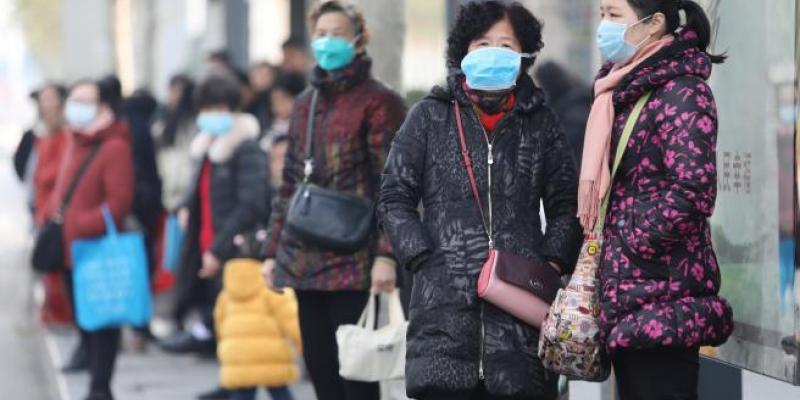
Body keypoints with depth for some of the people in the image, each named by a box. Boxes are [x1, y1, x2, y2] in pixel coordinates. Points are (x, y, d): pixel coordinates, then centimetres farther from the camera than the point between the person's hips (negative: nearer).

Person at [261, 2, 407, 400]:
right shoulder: (305, 103, 17)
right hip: (306, 259, 7)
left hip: (353, 261, -7)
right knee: (319, 367, 8)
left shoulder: (377, 102, -3)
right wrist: (274, 250, 15)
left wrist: (386, 254, -18)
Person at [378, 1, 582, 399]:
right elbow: (394, 200, 8)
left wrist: (551, 264, 0)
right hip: (444, 304, -1)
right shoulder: (429, 117, 9)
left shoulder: (540, 123, 13)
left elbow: (566, 208, 16)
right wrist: (425, 261, -4)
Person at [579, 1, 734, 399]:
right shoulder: (624, 89, 16)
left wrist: (628, 246, -14)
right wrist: (606, 258, 13)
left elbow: (693, 193, -22)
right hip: (629, 292, 9)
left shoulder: (682, 92, -11)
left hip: (662, 295, -9)